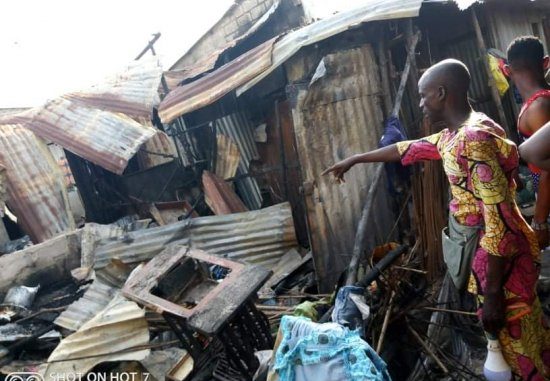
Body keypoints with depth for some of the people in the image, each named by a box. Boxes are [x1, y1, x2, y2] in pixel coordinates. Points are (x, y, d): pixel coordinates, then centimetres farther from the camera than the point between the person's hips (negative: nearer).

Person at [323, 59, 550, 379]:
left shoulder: (474, 140, -25)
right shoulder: (454, 135, 6)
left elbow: (499, 220, -28)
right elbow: (408, 148, 21)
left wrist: (492, 292, -23)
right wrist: (354, 160, 28)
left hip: (502, 255, -9)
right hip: (489, 248, 9)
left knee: (517, 338, 6)